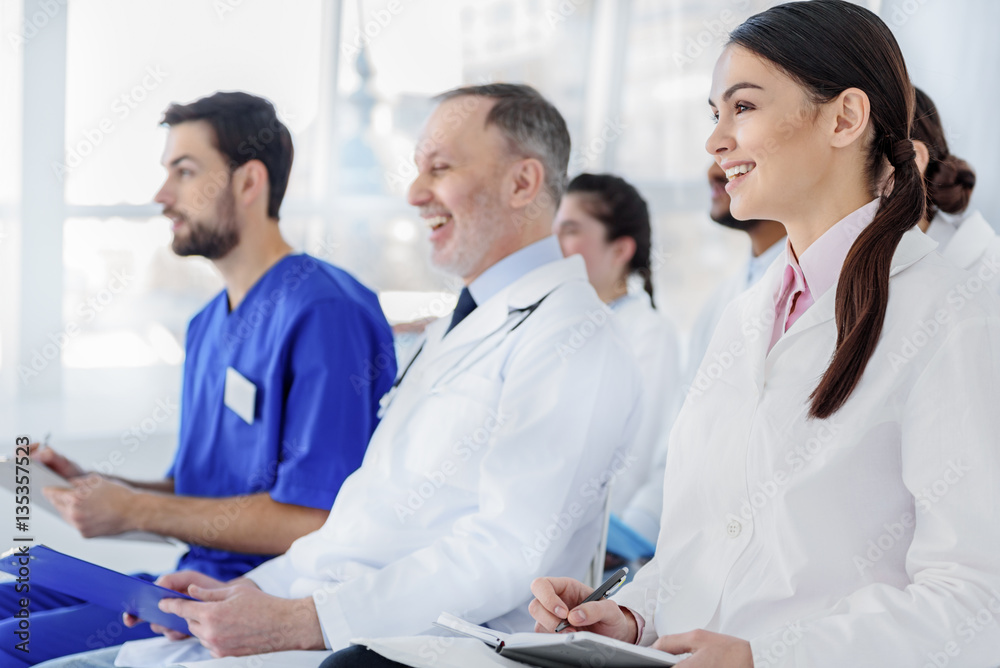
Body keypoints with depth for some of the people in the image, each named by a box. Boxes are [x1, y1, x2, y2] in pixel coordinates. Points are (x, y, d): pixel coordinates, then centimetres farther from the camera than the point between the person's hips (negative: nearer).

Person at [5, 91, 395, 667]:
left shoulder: (326, 314, -15)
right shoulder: (208, 326, 16)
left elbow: (312, 521, -21)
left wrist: (135, 509, -14)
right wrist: (91, 485, 4)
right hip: (198, 578, 9)